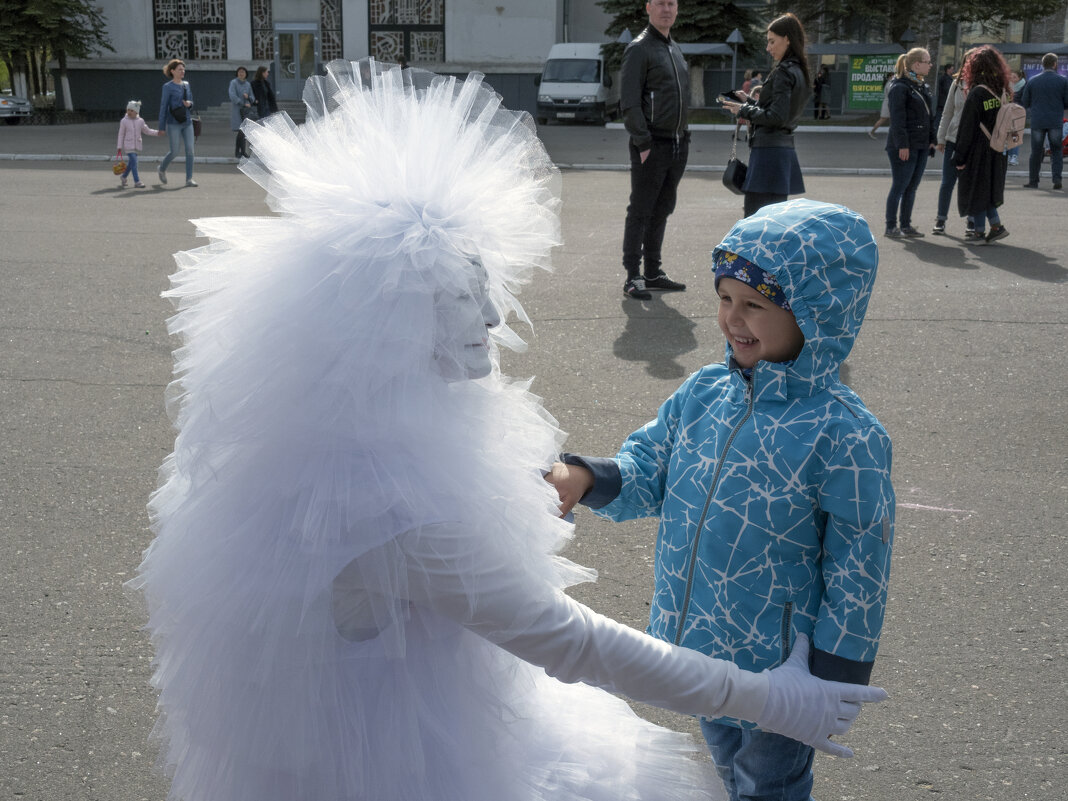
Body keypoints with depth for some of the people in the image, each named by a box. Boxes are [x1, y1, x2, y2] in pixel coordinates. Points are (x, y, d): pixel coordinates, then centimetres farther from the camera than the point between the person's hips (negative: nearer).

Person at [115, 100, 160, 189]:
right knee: (134, 161, -14)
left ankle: (123, 177, 34)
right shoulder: (124, 121, -4)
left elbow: (147, 131, 14)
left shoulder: (140, 121, 4)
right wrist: (119, 147, -2)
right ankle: (137, 181, -13)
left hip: (137, 146, 4)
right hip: (128, 145, -4)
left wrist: (157, 133, -1)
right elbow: (121, 134, -1)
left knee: (131, 163, 12)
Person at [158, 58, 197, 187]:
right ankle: (161, 169, 25)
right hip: (174, 123, -5)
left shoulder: (186, 84, 11)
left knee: (190, 149, -3)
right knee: (174, 151, -3)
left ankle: (189, 179, 1)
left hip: (187, 122, 5)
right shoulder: (168, 87, -5)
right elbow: (163, 107, -5)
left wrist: (189, 103, -6)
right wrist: (162, 127, -6)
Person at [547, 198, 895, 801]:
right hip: (695, 644, 6)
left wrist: (830, 689, -14)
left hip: (774, 666, -5)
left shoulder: (843, 437, -25)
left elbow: (858, 578, -18)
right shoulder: (703, 393, -7)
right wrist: (586, 478, -20)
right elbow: (645, 474, 2)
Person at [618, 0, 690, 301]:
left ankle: (653, 272, 18)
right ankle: (633, 277, -1)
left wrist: (684, 138, 15)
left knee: (662, 211, 11)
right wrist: (643, 143, -18)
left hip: (677, 146, 8)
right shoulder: (639, 49, -7)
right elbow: (629, 103, -14)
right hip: (652, 146, -8)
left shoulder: (675, 49, 18)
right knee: (640, 212, -4)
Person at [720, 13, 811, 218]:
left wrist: (744, 110, -8)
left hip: (769, 152, -10)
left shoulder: (784, 72, -12)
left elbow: (776, 116, -19)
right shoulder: (800, 72, 16)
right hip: (786, 149, 10)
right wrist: (750, 103, 15)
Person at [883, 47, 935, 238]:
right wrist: (903, 145, -20)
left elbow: (929, 116, 21)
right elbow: (897, 119, -16)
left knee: (912, 187, 11)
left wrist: (931, 140, 14)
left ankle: (906, 225, 18)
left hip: (921, 147, 8)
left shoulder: (923, 87, 16)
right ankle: (891, 226, 4)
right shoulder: (900, 87, -11)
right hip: (904, 147, -8)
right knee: (899, 186, -4)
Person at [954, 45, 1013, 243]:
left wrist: (960, 157, -10)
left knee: (975, 191, 4)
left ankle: (980, 232, 8)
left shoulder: (977, 93, -16)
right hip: (998, 153, 6)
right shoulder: (1003, 91, 4)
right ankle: (996, 226, 14)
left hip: (979, 152, -6)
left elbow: (967, 129, -15)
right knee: (988, 191, 18)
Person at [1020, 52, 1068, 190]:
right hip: (1056, 122, -1)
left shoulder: (1033, 81, 1)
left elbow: (1024, 103, 5)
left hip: (1037, 122, 1)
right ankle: (1057, 178, -4)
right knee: (1056, 151, 9)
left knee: (1036, 152, 8)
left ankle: (1033, 180, 11)